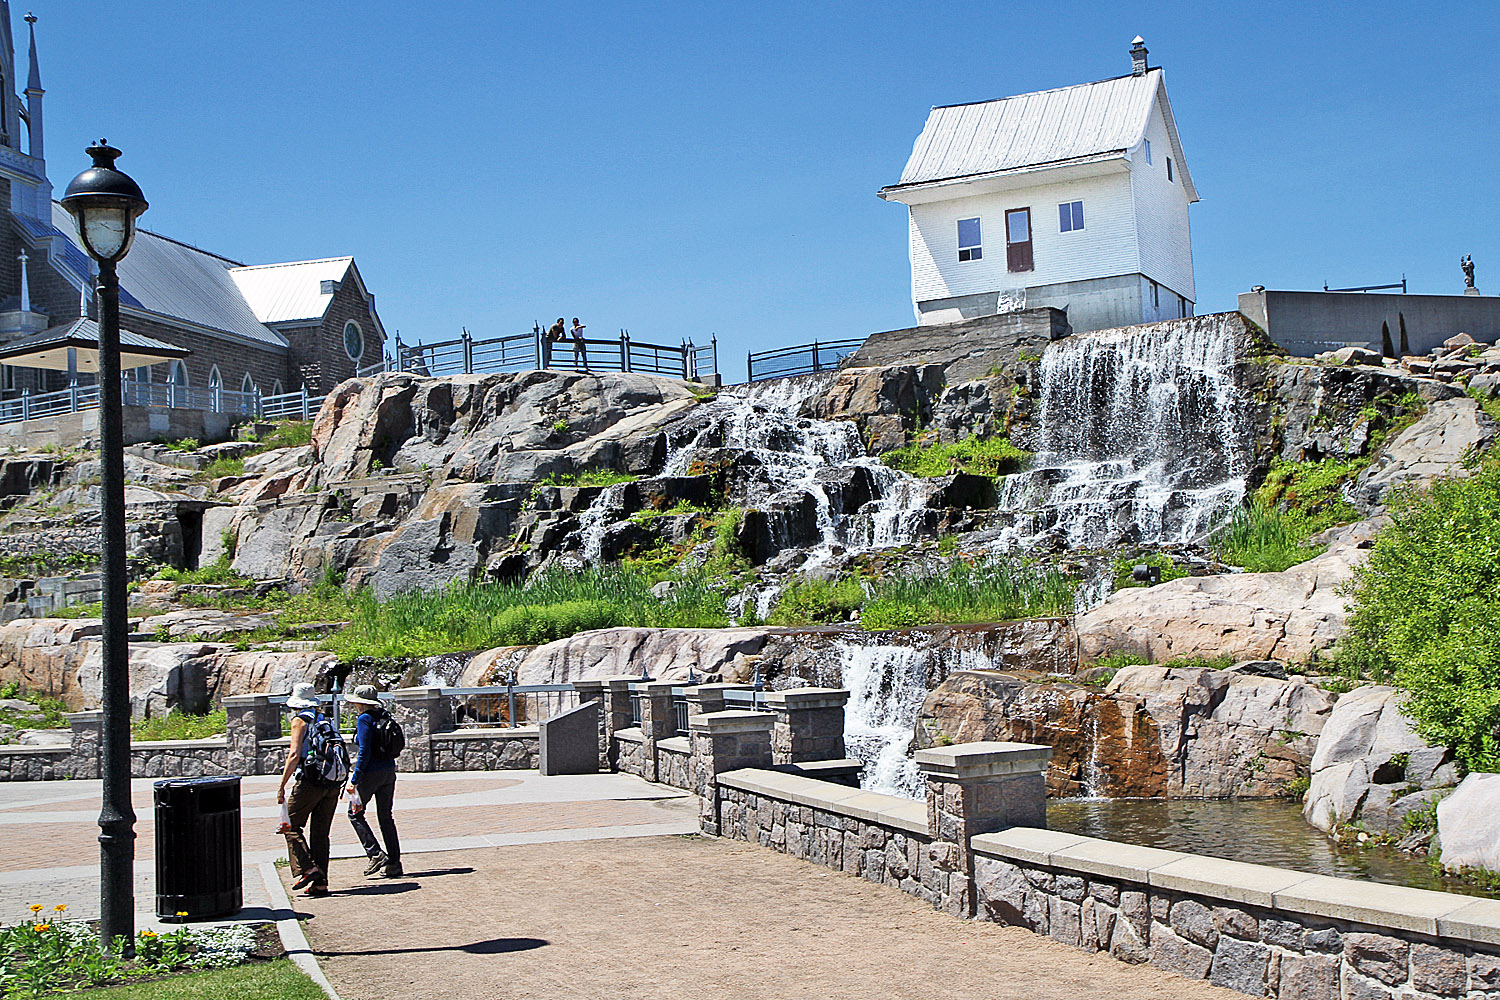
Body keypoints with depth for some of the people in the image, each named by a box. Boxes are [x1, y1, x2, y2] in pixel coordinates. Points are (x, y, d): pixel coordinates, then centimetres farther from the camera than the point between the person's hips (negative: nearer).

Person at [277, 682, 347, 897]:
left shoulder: (300, 720, -2)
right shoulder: (326, 721, 18)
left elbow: (294, 755, -12)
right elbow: (339, 754, 17)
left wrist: (282, 785, -10)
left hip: (310, 781, -6)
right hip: (333, 783, 6)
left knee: (291, 826, 6)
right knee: (320, 832, 10)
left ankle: (306, 869, -9)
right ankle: (320, 882, 7)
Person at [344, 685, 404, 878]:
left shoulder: (365, 719, -13)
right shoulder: (386, 716, 9)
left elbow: (364, 752, -19)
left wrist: (354, 780, -16)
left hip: (371, 773, -7)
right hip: (389, 771, 7)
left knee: (355, 813, 9)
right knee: (386, 816, 12)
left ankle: (376, 855, -2)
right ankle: (394, 864, 8)